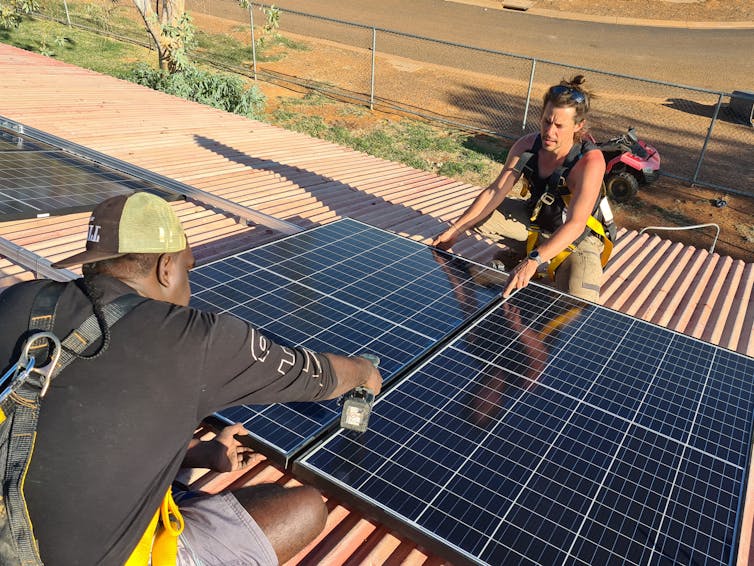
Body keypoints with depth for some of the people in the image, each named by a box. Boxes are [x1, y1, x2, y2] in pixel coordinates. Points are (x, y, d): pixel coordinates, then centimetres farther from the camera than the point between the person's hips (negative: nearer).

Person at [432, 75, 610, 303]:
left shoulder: (590, 161, -33)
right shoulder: (527, 145, -17)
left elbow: (575, 225, -42)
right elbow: (495, 191, -13)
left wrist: (533, 260, -56)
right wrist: (455, 230, -22)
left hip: (579, 238, -4)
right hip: (536, 218, 5)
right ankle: (520, 252, 13)